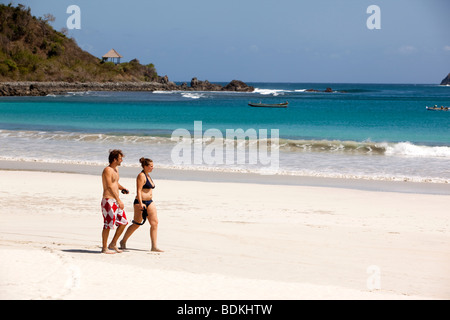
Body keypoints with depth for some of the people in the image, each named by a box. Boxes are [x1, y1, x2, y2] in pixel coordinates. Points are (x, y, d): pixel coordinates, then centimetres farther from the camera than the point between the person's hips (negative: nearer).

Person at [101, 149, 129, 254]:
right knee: (108, 225, -5)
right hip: (108, 201, -9)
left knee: (123, 222, 10)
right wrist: (119, 200, -31)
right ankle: (104, 248, 3)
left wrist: (122, 188, 11)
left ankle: (113, 245, 19)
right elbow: (109, 187, -24)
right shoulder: (107, 170, -14)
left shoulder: (116, 169, 15)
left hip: (115, 201, 9)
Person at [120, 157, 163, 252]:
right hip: (141, 202, -9)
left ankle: (154, 246, -3)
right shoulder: (141, 176, -11)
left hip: (150, 202, 9)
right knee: (136, 224, 0)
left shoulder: (147, 175, 16)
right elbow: (138, 191, -18)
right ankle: (123, 241, 18)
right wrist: (140, 203, -26)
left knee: (154, 223, -2)